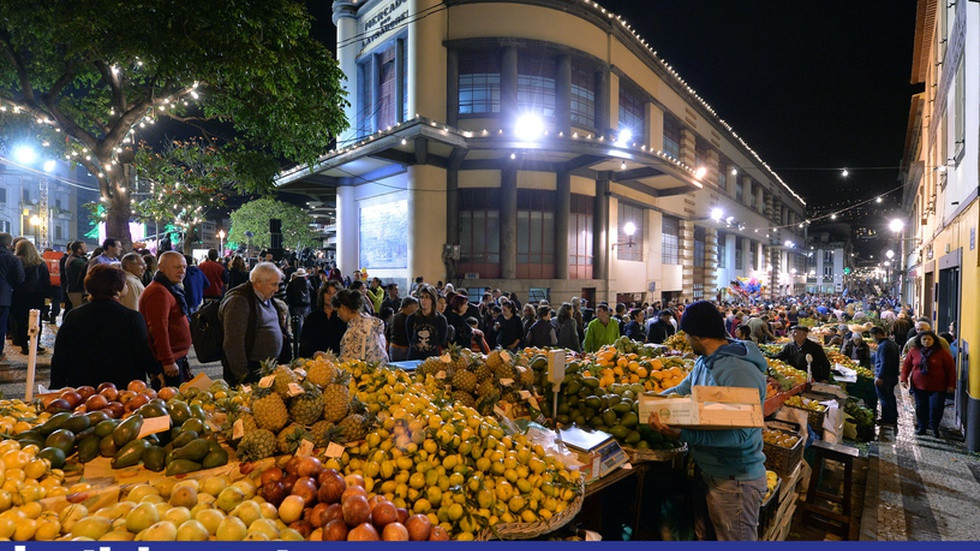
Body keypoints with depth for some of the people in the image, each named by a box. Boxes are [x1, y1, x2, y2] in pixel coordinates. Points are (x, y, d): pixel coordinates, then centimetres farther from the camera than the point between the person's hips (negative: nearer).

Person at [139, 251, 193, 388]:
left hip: (177, 359, 10)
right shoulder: (158, 292, -17)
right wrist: (168, 362, -24)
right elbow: (159, 330, -24)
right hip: (168, 363, -10)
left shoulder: (172, 289, 18)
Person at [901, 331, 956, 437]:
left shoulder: (942, 352, -6)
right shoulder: (914, 351, -2)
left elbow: (951, 369, -1)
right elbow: (906, 365, 6)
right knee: (921, 408, 10)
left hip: (937, 387, -2)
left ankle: (935, 428, 20)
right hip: (919, 386, 2)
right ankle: (921, 427, 24)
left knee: (936, 408, 0)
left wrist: (951, 384, -2)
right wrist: (904, 379, 0)